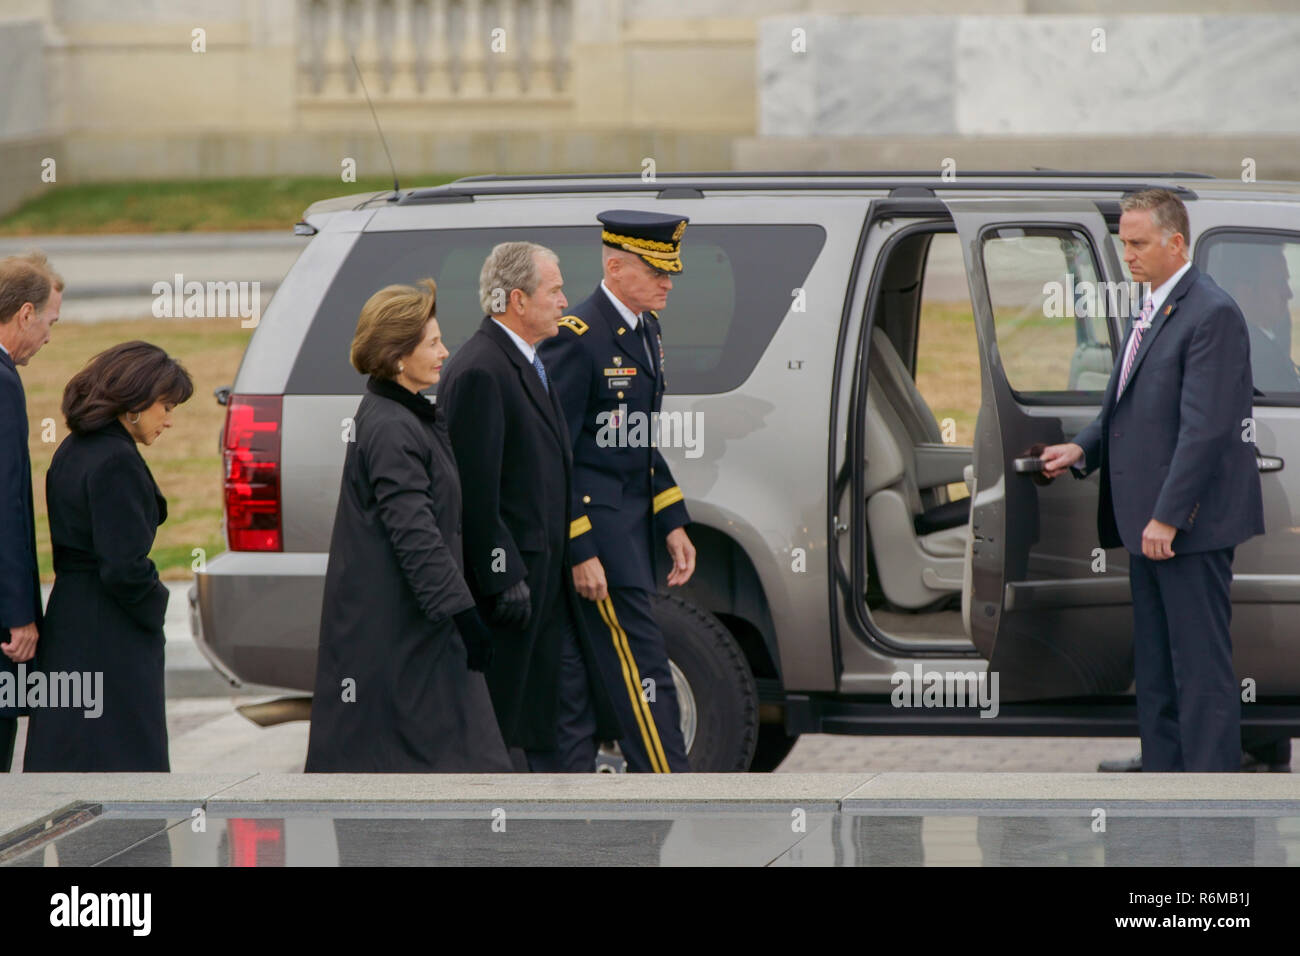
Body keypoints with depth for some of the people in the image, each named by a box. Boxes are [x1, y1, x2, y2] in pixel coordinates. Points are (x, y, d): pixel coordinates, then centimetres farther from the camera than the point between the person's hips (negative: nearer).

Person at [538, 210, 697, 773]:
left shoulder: (645, 328, 12)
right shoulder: (577, 339, -16)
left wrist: (673, 525, 13)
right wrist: (579, 552, -18)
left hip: (635, 515, 9)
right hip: (594, 521, -9)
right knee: (641, 664, -10)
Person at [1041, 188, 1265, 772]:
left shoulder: (1212, 314, -16)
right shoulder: (1152, 311, 16)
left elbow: (1205, 428, -21)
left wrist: (1166, 517, -22)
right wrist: (1083, 448, 7)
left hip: (1190, 525, -10)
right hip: (1149, 523, 10)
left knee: (1201, 668, -6)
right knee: (1155, 667, 13)